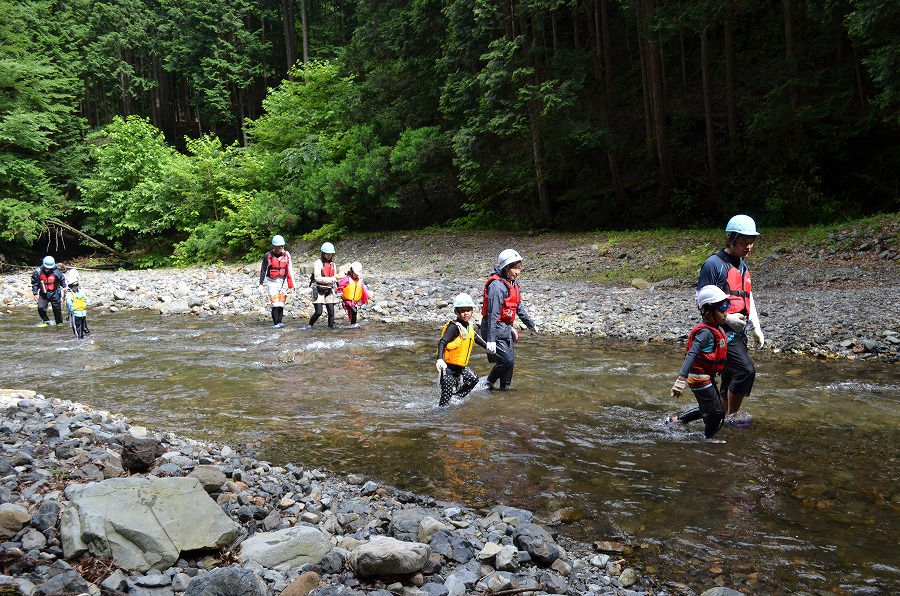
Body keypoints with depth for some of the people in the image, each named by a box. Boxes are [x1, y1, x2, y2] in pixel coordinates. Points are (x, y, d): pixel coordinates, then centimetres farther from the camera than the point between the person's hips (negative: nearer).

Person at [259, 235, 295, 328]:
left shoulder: (286, 255, 4)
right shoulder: (268, 256, -4)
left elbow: (290, 269, 9)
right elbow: (263, 270, 3)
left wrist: (292, 283, 7)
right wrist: (261, 283, 0)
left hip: (283, 281, 3)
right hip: (272, 282, -3)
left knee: (281, 303, 4)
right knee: (275, 303, -11)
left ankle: (279, 322, 11)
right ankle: (275, 323, -8)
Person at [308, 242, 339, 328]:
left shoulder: (332, 264, 13)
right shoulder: (318, 263, -6)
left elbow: (335, 277, 19)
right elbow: (317, 278, -13)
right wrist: (331, 279, -17)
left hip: (329, 291, 5)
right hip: (319, 291, -5)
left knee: (331, 311, -1)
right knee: (318, 312, -9)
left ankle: (330, 327, 7)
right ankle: (310, 326, 12)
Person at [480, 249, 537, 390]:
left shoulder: (512, 284, 9)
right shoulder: (497, 285, -21)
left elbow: (519, 307, 23)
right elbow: (493, 314, -24)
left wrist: (531, 324, 31)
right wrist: (491, 340, -26)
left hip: (506, 328, 9)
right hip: (494, 328, -9)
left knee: (510, 360, 10)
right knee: (507, 361, -10)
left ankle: (504, 387, 22)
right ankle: (489, 383, 12)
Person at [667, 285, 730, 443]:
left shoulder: (717, 329, 5)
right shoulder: (705, 332, -24)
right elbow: (691, 355, -33)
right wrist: (681, 379, -41)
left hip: (708, 376, 10)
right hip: (700, 378, -10)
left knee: (706, 409, 21)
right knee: (716, 412, 2)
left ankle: (676, 420, 31)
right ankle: (709, 438, 23)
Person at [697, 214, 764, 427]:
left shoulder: (743, 265, 15)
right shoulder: (714, 264, -11)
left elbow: (748, 298, 22)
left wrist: (756, 328, 16)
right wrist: (727, 318, -19)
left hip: (738, 332, 8)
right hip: (721, 331, -8)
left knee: (731, 376, 11)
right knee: (746, 370, -16)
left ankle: (722, 416, 21)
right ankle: (732, 414, -1)